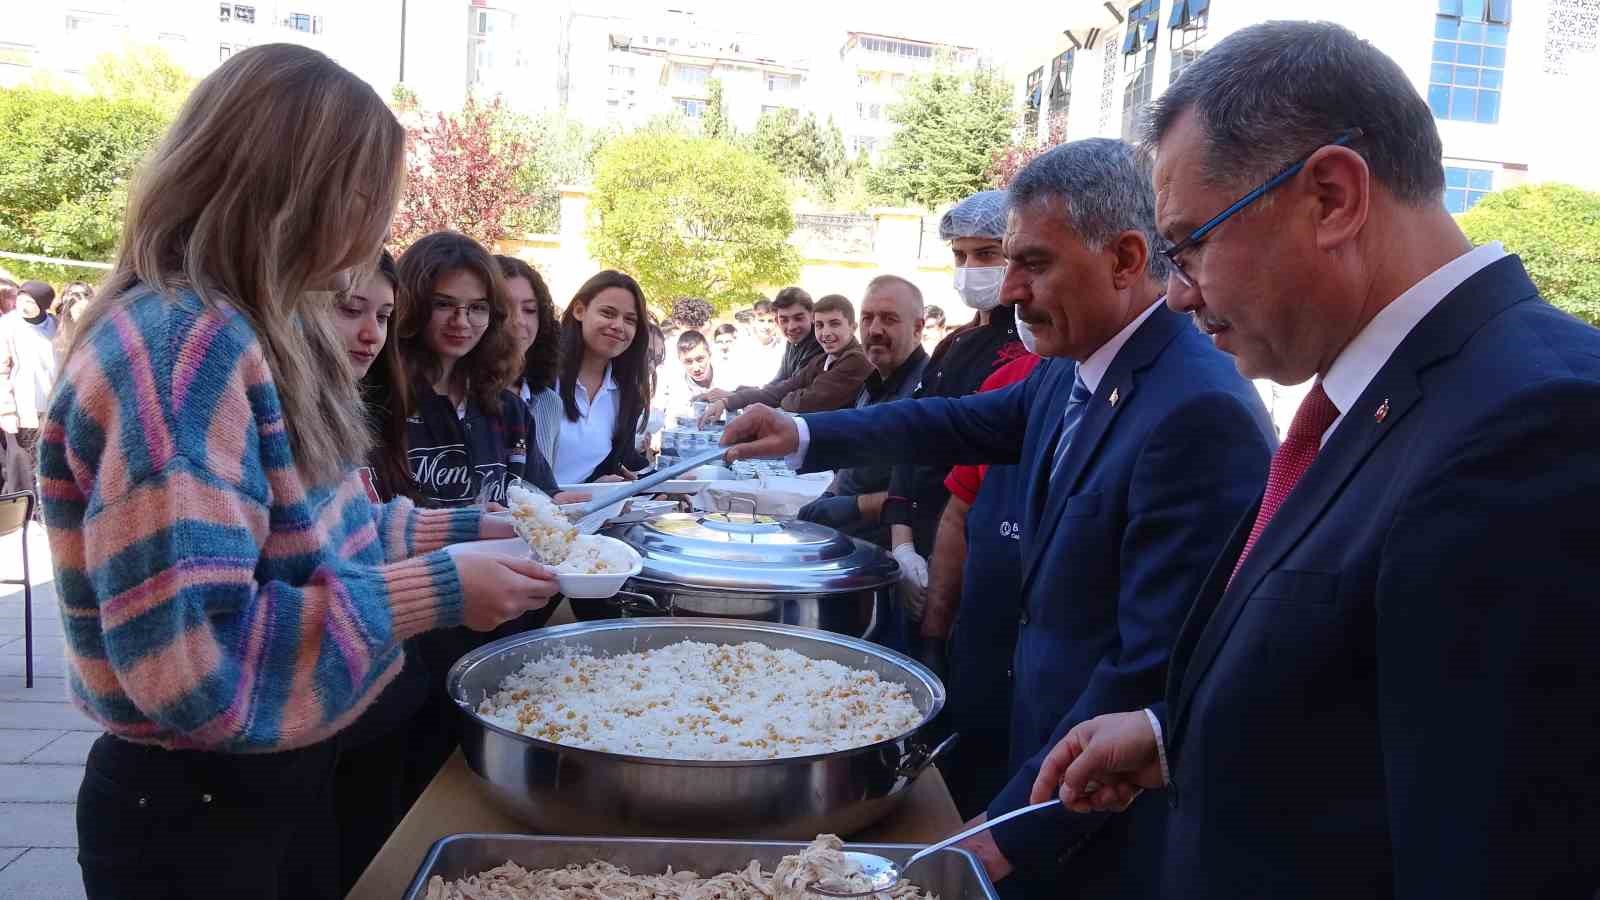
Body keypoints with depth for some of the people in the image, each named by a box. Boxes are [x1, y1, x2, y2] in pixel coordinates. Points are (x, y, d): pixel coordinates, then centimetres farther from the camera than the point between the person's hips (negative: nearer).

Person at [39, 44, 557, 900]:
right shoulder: (176, 349, -26)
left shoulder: (257, 333, 5)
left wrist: (464, 529, 6)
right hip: (194, 812, -9)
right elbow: (191, 662, -30)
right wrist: (429, 592, -26)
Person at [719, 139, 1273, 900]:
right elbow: (963, 424, 17)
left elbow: (1157, 671, -27)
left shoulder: (1198, 414, -26)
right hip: (1051, 757, 7)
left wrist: (1014, 828, -22)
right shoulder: (1070, 373, 0)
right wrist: (804, 436, 10)